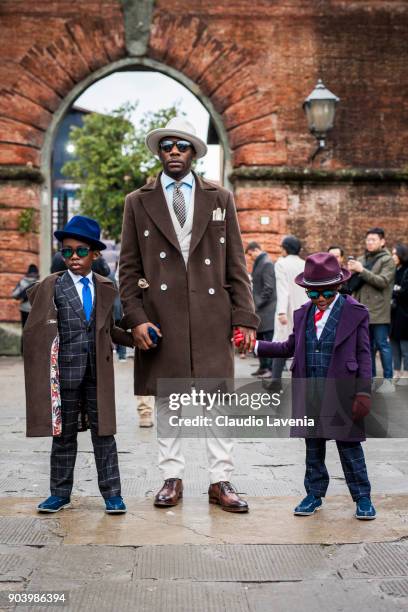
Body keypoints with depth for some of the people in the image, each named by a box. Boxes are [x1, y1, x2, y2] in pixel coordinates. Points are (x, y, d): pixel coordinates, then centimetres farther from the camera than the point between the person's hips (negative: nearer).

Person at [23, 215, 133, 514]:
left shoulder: (106, 289, 9)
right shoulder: (51, 287, 0)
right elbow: (35, 332, 1)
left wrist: (134, 338, 8)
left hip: (98, 372, 2)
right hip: (66, 373, -2)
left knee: (103, 432, 5)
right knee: (64, 434, 9)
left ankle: (112, 493, 12)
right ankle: (60, 493, 21)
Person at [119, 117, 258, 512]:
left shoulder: (220, 199, 10)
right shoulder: (138, 202, 9)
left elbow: (236, 264, 7)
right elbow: (129, 268, 6)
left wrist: (244, 317, -1)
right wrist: (135, 318, -6)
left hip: (211, 315, 0)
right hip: (160, 316, 0)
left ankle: (221, 481, 10)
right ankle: (172, 479, 17)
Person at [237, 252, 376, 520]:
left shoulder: (355, 313, -5)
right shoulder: (303, 314, 8)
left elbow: (364, 355, -5)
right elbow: (290, 348, 16)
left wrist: (363, 392, -10)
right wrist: (256, 345, 8)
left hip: (342, 393, -4)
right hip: (309, 395, 4)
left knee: (350, 447, 2)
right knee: (313, 446, 13)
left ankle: (363, 498, 15)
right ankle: (315, 495, 26)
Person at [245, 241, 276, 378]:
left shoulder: (267, 264, -12)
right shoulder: (259, 263, 17)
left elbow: (269, 287, -18)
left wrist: (259, 304, -15)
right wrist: (255, 304, 13)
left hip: (266, 309, -10)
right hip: (259, 309, 10)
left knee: (269, 339, -8)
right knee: (260, 339, 13)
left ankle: (272, 368, -7)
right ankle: (263, 366, 20)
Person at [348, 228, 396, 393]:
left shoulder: (387, 260, -3)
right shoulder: (362, 259, 16)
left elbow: (382, 281, -16)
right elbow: (352, 284, 16)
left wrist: (361, 270, -19)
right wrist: (351, 271, -6)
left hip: (378, 311, -6)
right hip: (362, 310, 6)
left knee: (382, 345, -3)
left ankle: (388, 380, 2)